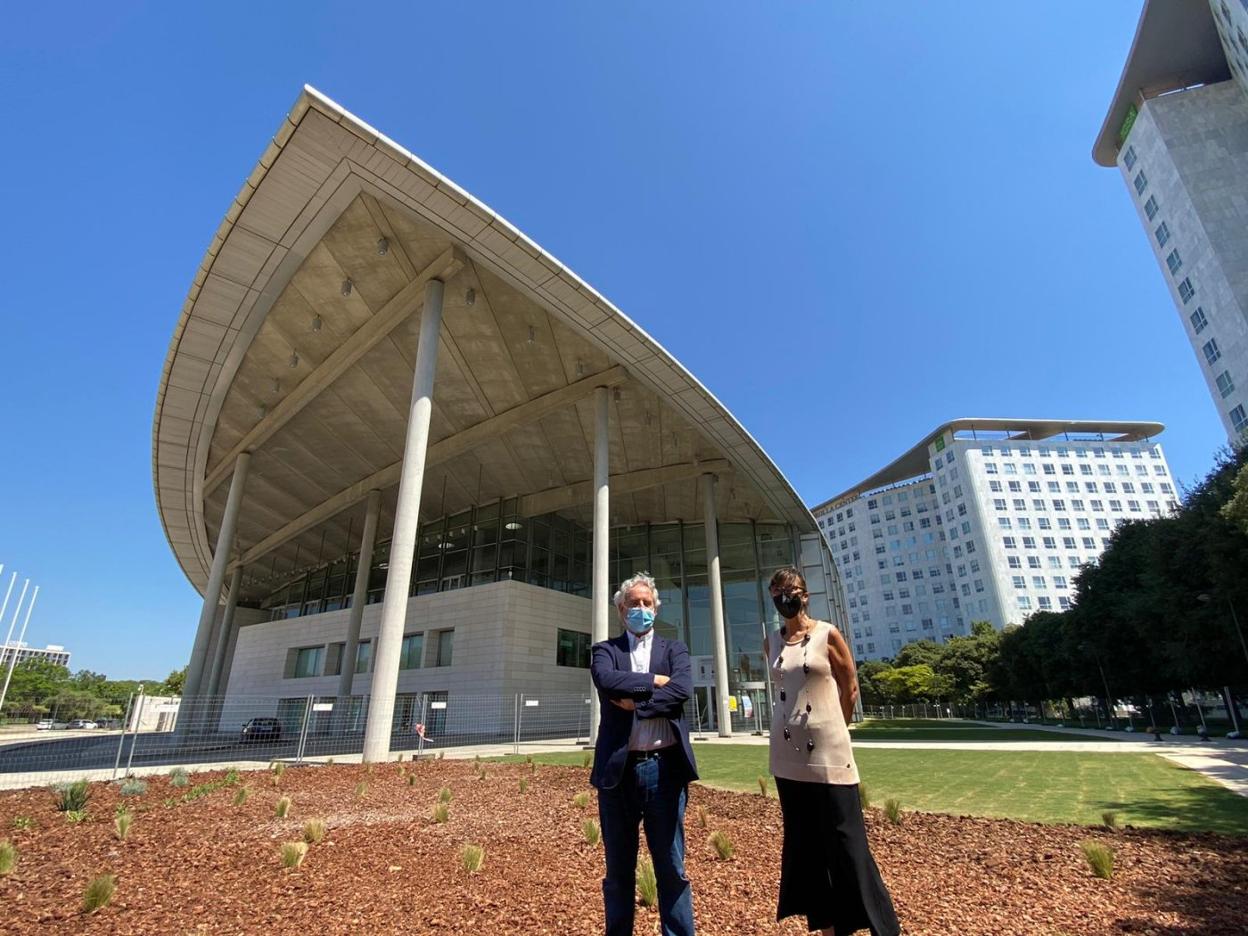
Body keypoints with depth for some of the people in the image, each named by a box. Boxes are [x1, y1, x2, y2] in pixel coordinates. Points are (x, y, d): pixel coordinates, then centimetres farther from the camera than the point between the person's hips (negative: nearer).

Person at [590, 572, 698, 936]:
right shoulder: (605, 650, 7)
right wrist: (655, 680, -10)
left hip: (664, 768, 0)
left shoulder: (674, 649, 8)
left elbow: (683, 688, -11)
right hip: (618, 770, 0)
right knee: (618, 870, 15)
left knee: (672, 870, 10)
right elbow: (607, 681, -15)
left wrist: (635, 701, -12)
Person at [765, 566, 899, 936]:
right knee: (804, 843, 12)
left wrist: (830, 728, 8)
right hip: (788, 754, 5)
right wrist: (795, 724, 11)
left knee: (844, 840, -1)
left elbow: (850, 687, 1)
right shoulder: (771, 642, 5)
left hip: (828, 751, -4)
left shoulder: (828, 634, -6)